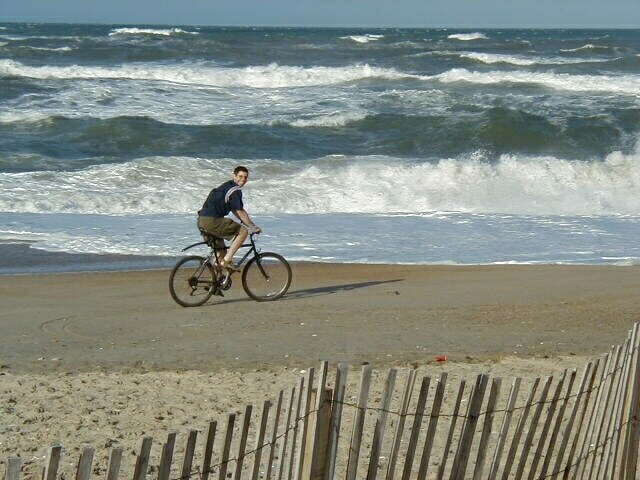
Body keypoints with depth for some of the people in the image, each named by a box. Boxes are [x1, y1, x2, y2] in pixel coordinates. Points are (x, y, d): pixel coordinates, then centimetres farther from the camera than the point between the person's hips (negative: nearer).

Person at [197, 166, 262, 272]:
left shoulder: (227, 186, 23)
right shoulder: (235, 190, -8)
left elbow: (235, 210, 30)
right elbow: (240, 212, -9)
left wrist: (249, 222, 30)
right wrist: (253, 227, -1)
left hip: (201, 221, 10)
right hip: (212, 221, -10)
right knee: (243, 231, -3)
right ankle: (227, 260, -7)